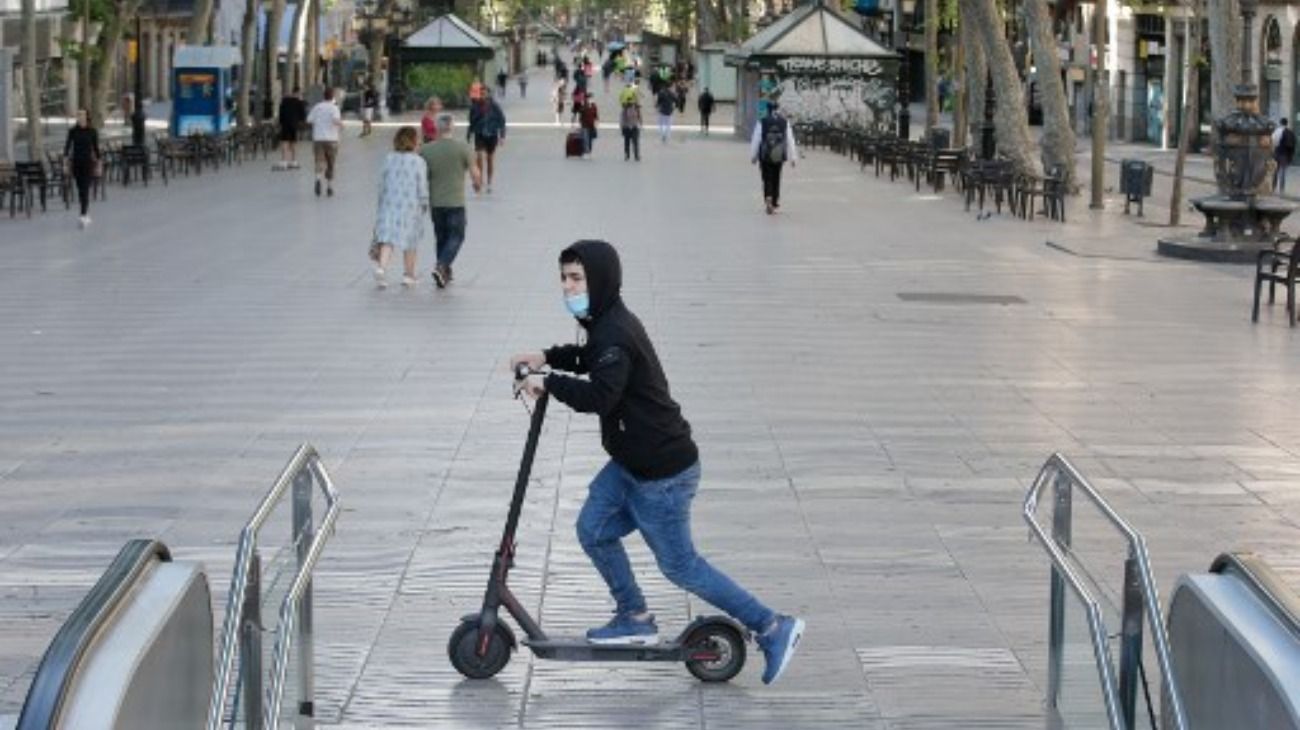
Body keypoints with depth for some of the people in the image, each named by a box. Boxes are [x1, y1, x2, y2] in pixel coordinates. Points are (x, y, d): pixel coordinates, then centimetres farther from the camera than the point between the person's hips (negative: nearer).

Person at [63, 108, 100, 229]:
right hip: (76, 162, 3)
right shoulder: (73, 131, 3)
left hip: (88, 162, -3)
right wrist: (66, 161, -11)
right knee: (80, 190, 8)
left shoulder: (92, 131, -1)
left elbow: (96, 148, 3)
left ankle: (83, 217, -22)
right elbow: (67, 146, 1)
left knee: (85, 189, -14)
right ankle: (87, 215, 22)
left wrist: (99, 165, 2)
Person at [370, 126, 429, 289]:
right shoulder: (419, 162, -7)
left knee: (387, 239, -2)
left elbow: (382, 184, 6)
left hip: (389, 204, 2)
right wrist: (424, 205, 7)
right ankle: (408, 275, 17)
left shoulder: (389, 159, 2)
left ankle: (381, 266, -23)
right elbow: (422, 187, -5)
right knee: (410, 241, 10)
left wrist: (382, 202, 16)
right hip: (411, 205, -2)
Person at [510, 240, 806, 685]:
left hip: (662, 473, -10)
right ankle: (635, 620, 28)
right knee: (593, 530, 13)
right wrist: (549, 357, 15)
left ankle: (773, 629, 6)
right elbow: (591, 358, 31)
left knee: (680, 565, 0)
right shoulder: (608, 324, 10)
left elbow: (598, 395, -34)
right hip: (631, 464, 10)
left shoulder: (615, 334, -23)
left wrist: (548, 382, -23)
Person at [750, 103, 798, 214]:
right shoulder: (785, 123, -1)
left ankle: (768, 198, -23)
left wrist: (753, 156, 5)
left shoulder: (762, 123, -6)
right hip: (779, 157, 2)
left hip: (765, 156, -2)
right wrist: (792, 158, 6)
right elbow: (790, 140, 1)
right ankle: (774, 204, 19)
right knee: (776, 179, 14)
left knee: (767, 179, 2)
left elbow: (756, 140, -3)